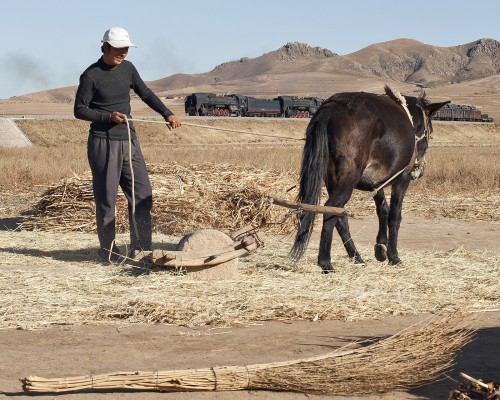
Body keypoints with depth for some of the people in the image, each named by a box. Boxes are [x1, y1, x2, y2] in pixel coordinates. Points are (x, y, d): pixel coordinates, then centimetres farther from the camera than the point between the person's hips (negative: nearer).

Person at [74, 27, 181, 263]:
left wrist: (167, 113, 9)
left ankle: (140, 248, 6)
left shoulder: (127, 68, 9)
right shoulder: (91, 75, -8)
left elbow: (145, 94, 20)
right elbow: (79, 110, -6)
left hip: (129, 141, 6)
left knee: (142, 194, 1)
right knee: (106, 199, 0)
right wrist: (108, 116, -19)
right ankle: (108, 250, 8)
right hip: (103, 143, -6)